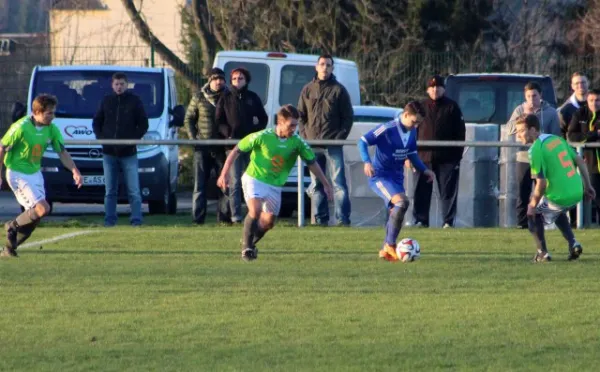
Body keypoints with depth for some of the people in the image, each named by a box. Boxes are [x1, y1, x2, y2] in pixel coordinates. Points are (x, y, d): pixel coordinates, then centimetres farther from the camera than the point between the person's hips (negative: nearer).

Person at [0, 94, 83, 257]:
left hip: (35, 173, 7)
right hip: (18, 174, -7)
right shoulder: (21, 128, -21)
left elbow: (62, 152, 5)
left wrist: (75, 171, -11)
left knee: (34, 216, 5)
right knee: (43, 209, -19)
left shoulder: (52, 129, -2)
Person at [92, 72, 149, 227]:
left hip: (129, 154, -2)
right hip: (109, 153, 2)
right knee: (110, 191, 6)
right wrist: (101, 138, -1)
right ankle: (109, 219, 9)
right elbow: (96, 122, 16)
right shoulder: (106, 101, 10)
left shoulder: (134, 101, 3)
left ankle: (136, 219, -4)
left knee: (133, 190, -5)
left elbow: (143, 124, 4)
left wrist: (134, 139, -9)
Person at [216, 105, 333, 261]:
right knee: (255, 210, -27)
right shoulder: (262, 137, -18)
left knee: (268, 222, 9)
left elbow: (312, 163, 3)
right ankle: (246, 247, -15)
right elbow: (237, 150, -8)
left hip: (275, 186, 5)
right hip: (254, 179, -5)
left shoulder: (297, 143, -9)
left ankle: (250, 244, 33)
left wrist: (326, 184, 4)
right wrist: (225, 173, -10)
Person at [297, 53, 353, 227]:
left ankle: (343, 218, -10)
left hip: (333, 143, -4)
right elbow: (301, 115, 15)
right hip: (312, 145, 4)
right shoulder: (308, 90, 12)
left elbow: (348, 116, 1)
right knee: (316, 184, 5)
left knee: (338, 182, -8)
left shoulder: (339, 90, 2)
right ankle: (320, 218, 10)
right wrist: (304, 136, 1)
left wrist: (340, 137, -9)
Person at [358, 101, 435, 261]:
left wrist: (424, 170, 12)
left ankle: (386, 251, 20)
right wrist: (367, 162, -29)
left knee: (396, 213, 8)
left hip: (397, 177, 8)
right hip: (380, 176, -8)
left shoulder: (412, 132, 5)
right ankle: (390, 245, -18)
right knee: (402, 202, -26)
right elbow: (363, 141, -16)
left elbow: (412, 154, 21)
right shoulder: (388, 129, -18)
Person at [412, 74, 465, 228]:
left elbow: (460, 132, 4)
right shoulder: (421, 107, 9)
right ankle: (420, 220, 5)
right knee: (422, 191, 0)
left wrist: (458, 155, -3)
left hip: (447, 158, -1)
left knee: (448, 191, 0)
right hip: (424, 156, 1)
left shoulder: (452, 107, 5)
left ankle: (449, 221, 4)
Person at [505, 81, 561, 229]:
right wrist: (523, 116, -14)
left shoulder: (550, 112, 1)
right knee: (523, 193, 2)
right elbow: (509, 129, -5)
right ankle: (522, 222, 7)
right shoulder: (520, 110, 6)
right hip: (523, 158, 2)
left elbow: (555, 137, 1)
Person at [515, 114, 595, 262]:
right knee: (557, 211, 35)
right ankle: (573, 244, 22)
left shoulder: (536, 150, -14)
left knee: (533, 213, 17)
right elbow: (580, 161, 13)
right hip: (577, 192, 7)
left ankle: (542, 252, 14)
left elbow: (541, 183, -16)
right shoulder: (557, 139, 9)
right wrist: (587, 185, 22)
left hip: (560, 197, -7)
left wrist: (533, 204, -3)